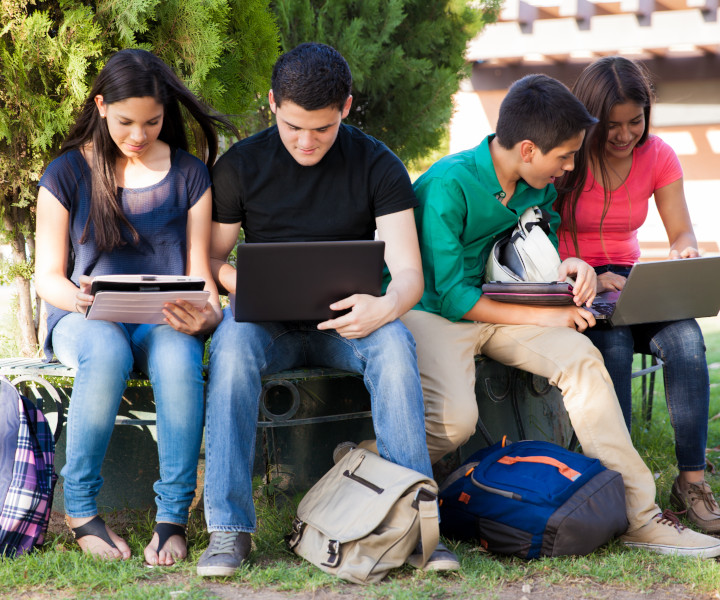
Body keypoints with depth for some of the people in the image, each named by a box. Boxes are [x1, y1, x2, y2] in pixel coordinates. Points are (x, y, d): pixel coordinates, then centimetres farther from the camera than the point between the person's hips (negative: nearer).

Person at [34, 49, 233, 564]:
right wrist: (77, 298, -21)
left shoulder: (189, 175, 9)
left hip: (163, 320, 1)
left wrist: (208, 315, -16)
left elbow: (199, 271, 7)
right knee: (107, 353, -39)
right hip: (84, 319, -1)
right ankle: (81, 511, -23)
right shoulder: (67, 174, 4)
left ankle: (172, 520, -29)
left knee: (179, 357, -37)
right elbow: (48, 275, 4)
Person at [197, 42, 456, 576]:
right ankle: (229, 527, -33)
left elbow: (408, 273, -8)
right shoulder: (240, 166, 1)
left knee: (393, 341, -34)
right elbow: (213, 259, 7)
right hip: (269, 325, 0)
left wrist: (384, 306, -32)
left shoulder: (378, 166, -2)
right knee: (232, 342, -35)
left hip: (345, 324, 0)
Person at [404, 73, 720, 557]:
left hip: (486, 307, 7)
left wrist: (567, 268, -7)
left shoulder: (540, 187, 2)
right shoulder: (448, 185, -22)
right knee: (455, 418, -33)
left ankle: (637, 514, -15)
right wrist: (543, 316, -21)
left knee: (579, 357, -17)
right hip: (428, 312, -7)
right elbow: (449, 294, -22)